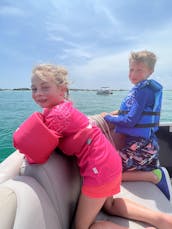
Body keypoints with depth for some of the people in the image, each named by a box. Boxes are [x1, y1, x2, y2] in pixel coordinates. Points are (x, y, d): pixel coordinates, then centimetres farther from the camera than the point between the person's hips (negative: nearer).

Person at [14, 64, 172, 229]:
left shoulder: (56, 114, -21)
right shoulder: (63, 106, 6)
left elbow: (39, 156, -19)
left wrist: (22, 143, 0)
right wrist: (28, 134, -1)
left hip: (99, 168, -9)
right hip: (110, 160, 9)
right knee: (109, 205, 35)